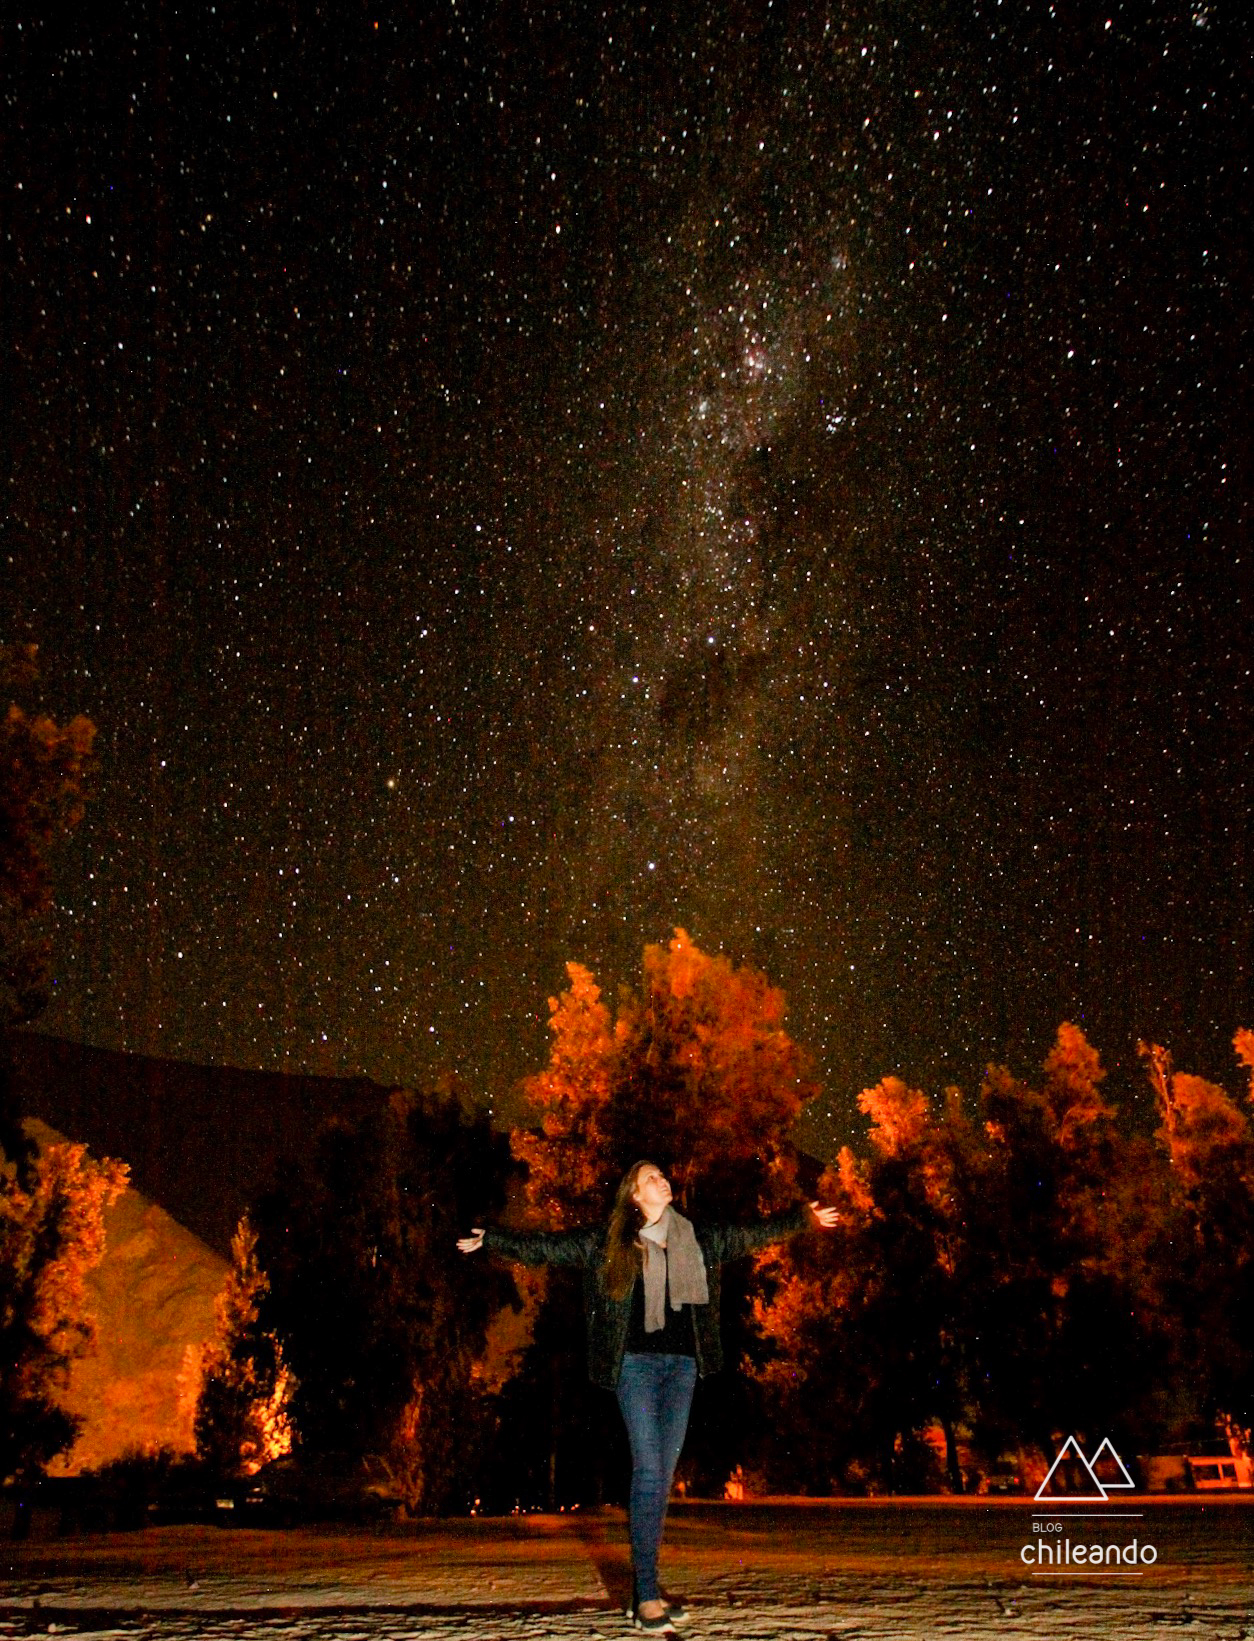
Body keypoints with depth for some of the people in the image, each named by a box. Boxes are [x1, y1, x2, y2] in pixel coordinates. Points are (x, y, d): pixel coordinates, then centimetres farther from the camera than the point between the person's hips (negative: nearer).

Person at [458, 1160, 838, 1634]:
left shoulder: (696, 1239, 12)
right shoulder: (608, 1242, 2)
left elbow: (751, 1235, 20)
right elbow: (549, 1247, 1)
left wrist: (804, 1218, 23)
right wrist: (492, 1239, -5)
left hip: (681, 1364, 4)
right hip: (636, 1363, -4)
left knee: (664, 1475, 5)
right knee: (648, 1472, -11)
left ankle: (646, 1587, 11)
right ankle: (646, 1594, -7)